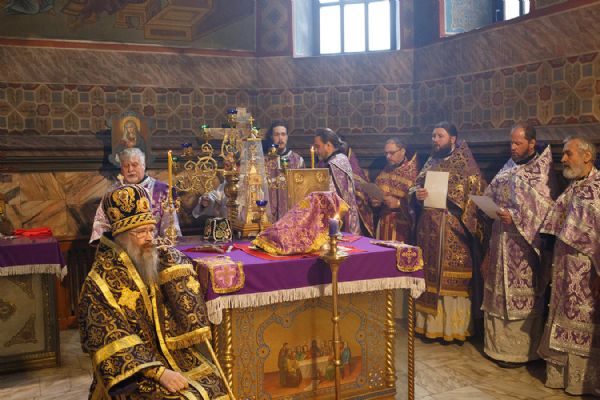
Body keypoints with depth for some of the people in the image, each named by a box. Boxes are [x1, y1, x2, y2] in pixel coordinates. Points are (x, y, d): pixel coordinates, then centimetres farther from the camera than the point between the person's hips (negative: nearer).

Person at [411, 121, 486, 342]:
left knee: (453, 277, -3)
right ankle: (432, 324, 17)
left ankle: (455, 327, 8)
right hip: (429, 230, 5)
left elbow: (476, 191, -6)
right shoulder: (430, 162, 16)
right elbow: (415, 186, 14)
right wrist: (417, 193, -9)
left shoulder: (465, 162, 0)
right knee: (430, 275, 7)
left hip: (454, 230, -5)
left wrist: (446, 194, -17)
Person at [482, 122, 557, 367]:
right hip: (501, 239, 7)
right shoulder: (510, 166, 14)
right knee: (499, 292, 12)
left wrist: (515, 217, -22)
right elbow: (493, 195, 18)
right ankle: (498, 342, 25)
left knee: (520, 295, -1)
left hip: (523, 242, -7)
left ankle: (518, 350, 11)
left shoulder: (542, 170, -8)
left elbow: (545, 208, -15)